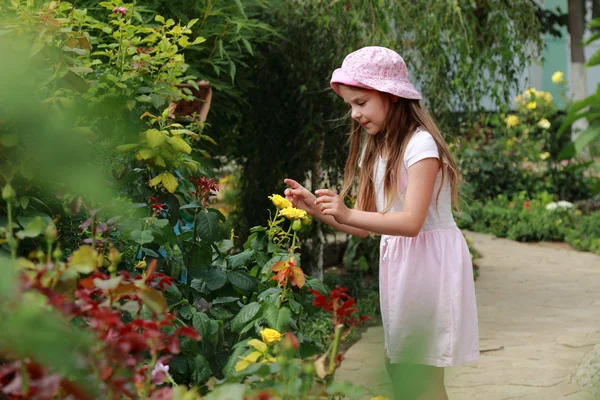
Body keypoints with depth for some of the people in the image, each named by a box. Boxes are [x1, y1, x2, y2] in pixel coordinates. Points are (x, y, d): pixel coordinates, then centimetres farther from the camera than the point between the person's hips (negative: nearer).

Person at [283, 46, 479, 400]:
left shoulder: (419, 144, -14)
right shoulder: (374, 148, 13)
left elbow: (411, 222, -23)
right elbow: (365, 226, 10)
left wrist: (348, 214, -30)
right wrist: (317, 208, -2)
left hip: (429, 258, -8)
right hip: (395, 260, 8)